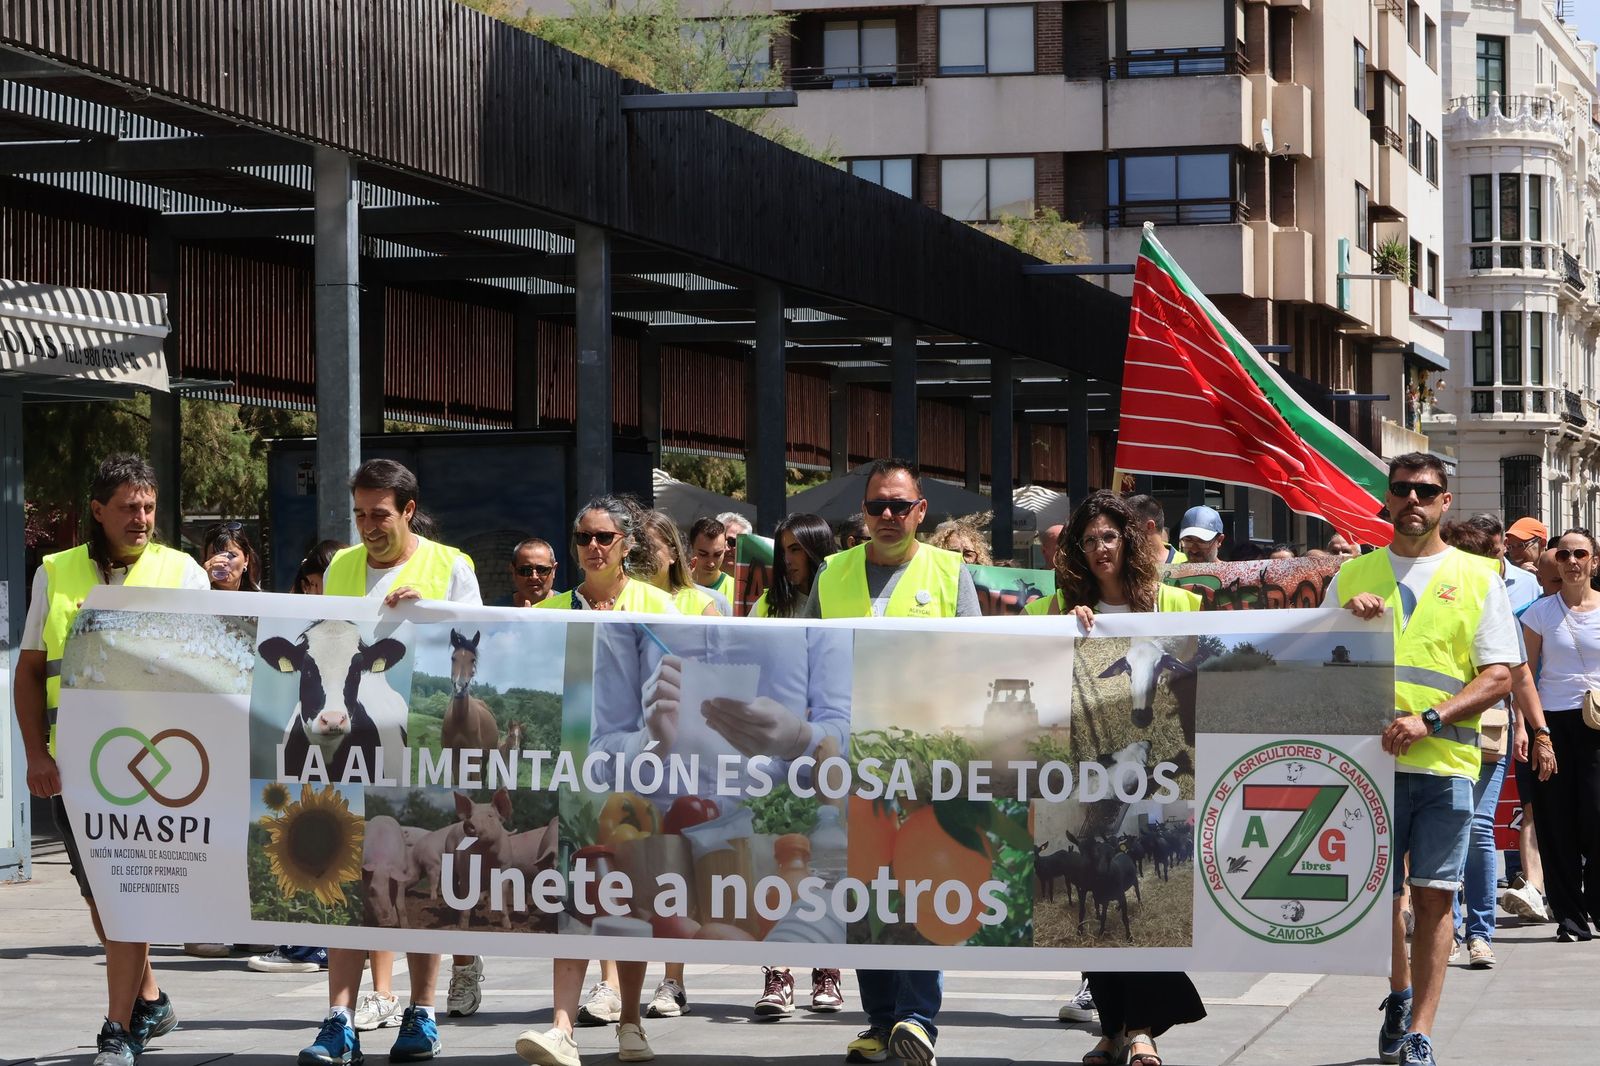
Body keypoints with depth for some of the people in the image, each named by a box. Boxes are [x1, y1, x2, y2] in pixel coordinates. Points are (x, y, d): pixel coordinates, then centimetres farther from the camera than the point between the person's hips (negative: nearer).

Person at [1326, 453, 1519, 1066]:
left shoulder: (1477, 578, 6)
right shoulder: (1352, 577, 13)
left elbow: (1499, 676, 0)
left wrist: (1429, 720, -14)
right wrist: (1347, 620, -7)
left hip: (1444, 762, -2)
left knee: (1433, 896, -3)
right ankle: (1399, 996, 29)